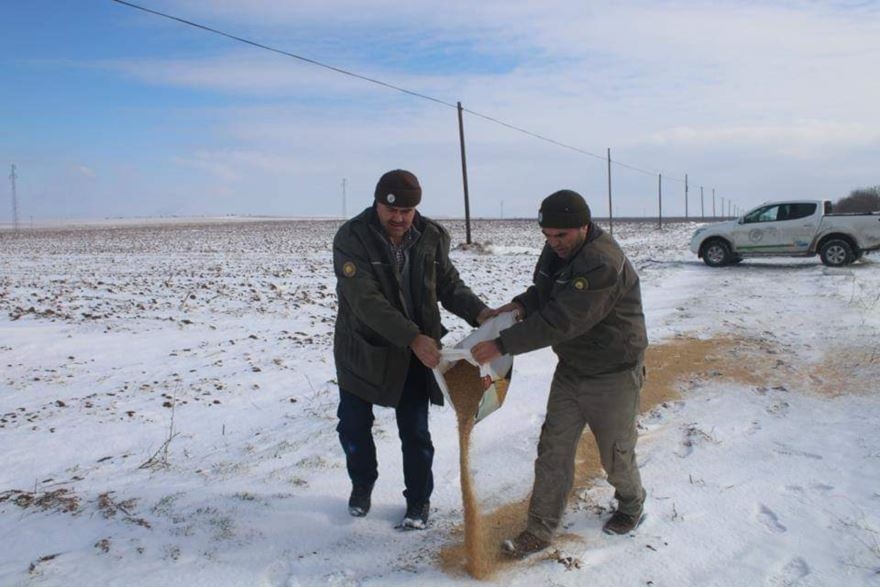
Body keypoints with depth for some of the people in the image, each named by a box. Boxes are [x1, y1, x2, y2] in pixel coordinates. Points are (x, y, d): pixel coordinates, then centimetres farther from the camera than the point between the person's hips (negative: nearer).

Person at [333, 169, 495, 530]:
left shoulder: (432, 237, -8)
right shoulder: (351, 238, -20)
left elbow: (449, 285, -1)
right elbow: (366, 301, -29)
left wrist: (478, 312, -21)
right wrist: (413, 338, -38)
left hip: (416, 351, 2)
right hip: (362, 349, -1)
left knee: (415, 431, 7)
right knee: (354, 425, 12)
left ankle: (419, 500, 28)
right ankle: (362, 484, 40)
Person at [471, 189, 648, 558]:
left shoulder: (603, 264, -31)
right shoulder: (557, 249, -1)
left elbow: (561, 320, -35)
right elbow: (545, 292, 15)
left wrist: (503, 344, -34)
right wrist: (520, 304, -8)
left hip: (613, 374, -7)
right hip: (570, 368, 7)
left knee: (616, 453, 13)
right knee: (553, 451, 7)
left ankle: (631, 505, 43)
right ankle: (540, 530, 16)